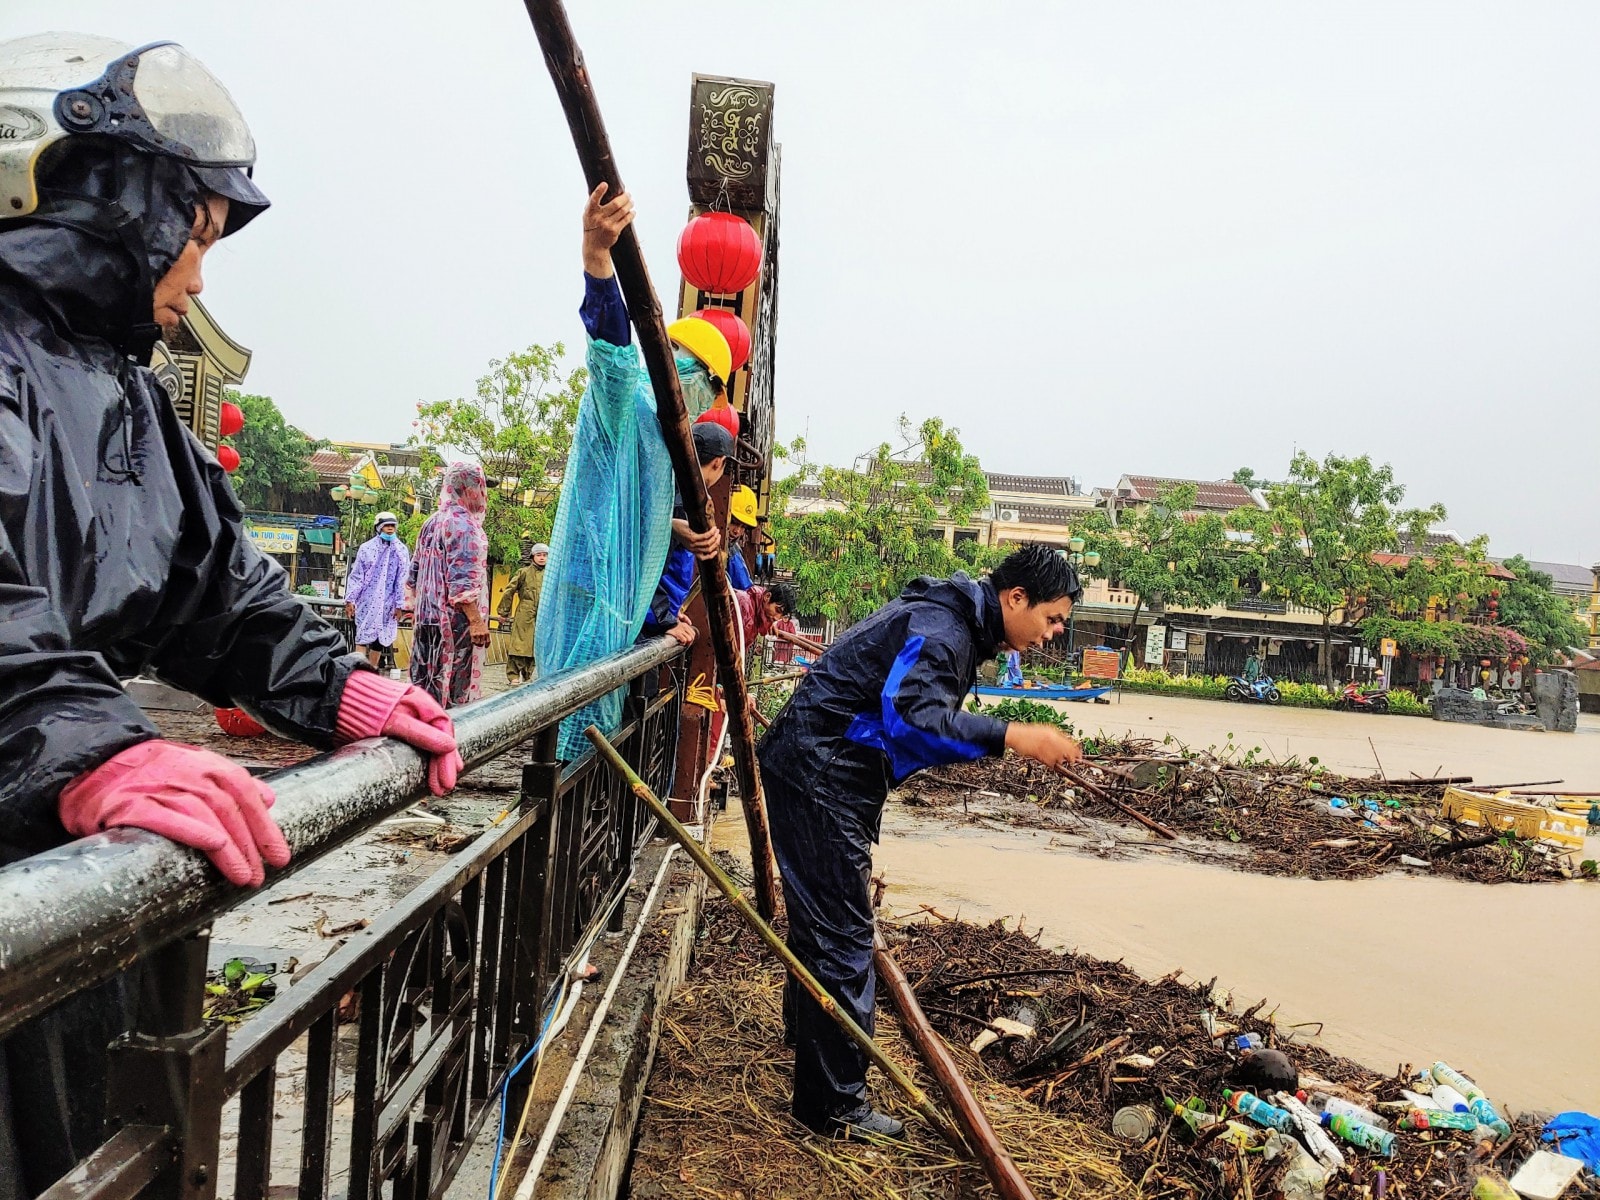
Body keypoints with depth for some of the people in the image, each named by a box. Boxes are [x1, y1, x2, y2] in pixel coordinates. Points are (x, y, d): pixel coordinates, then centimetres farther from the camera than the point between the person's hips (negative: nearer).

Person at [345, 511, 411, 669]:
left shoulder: (401, 551, 2)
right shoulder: (367, 547, 0)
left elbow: (402, 580, 1)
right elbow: (356, 576, 1)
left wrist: (400, 605, -2)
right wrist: (350, 599, -5)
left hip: (388, 604, 2)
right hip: (367, 601, -1)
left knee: (379, 641, 8)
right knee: (362, 638, -6)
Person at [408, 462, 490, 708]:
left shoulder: (431, 523, 14)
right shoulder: (463, 523, -12)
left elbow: (414, 573, 20)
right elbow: (462, 580, -20)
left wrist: (417, 608, 28)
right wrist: (476, 621, -20)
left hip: (427, 616, 9)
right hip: (454, 620, -9)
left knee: (426, 683, 11)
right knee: (453, 686, -5)